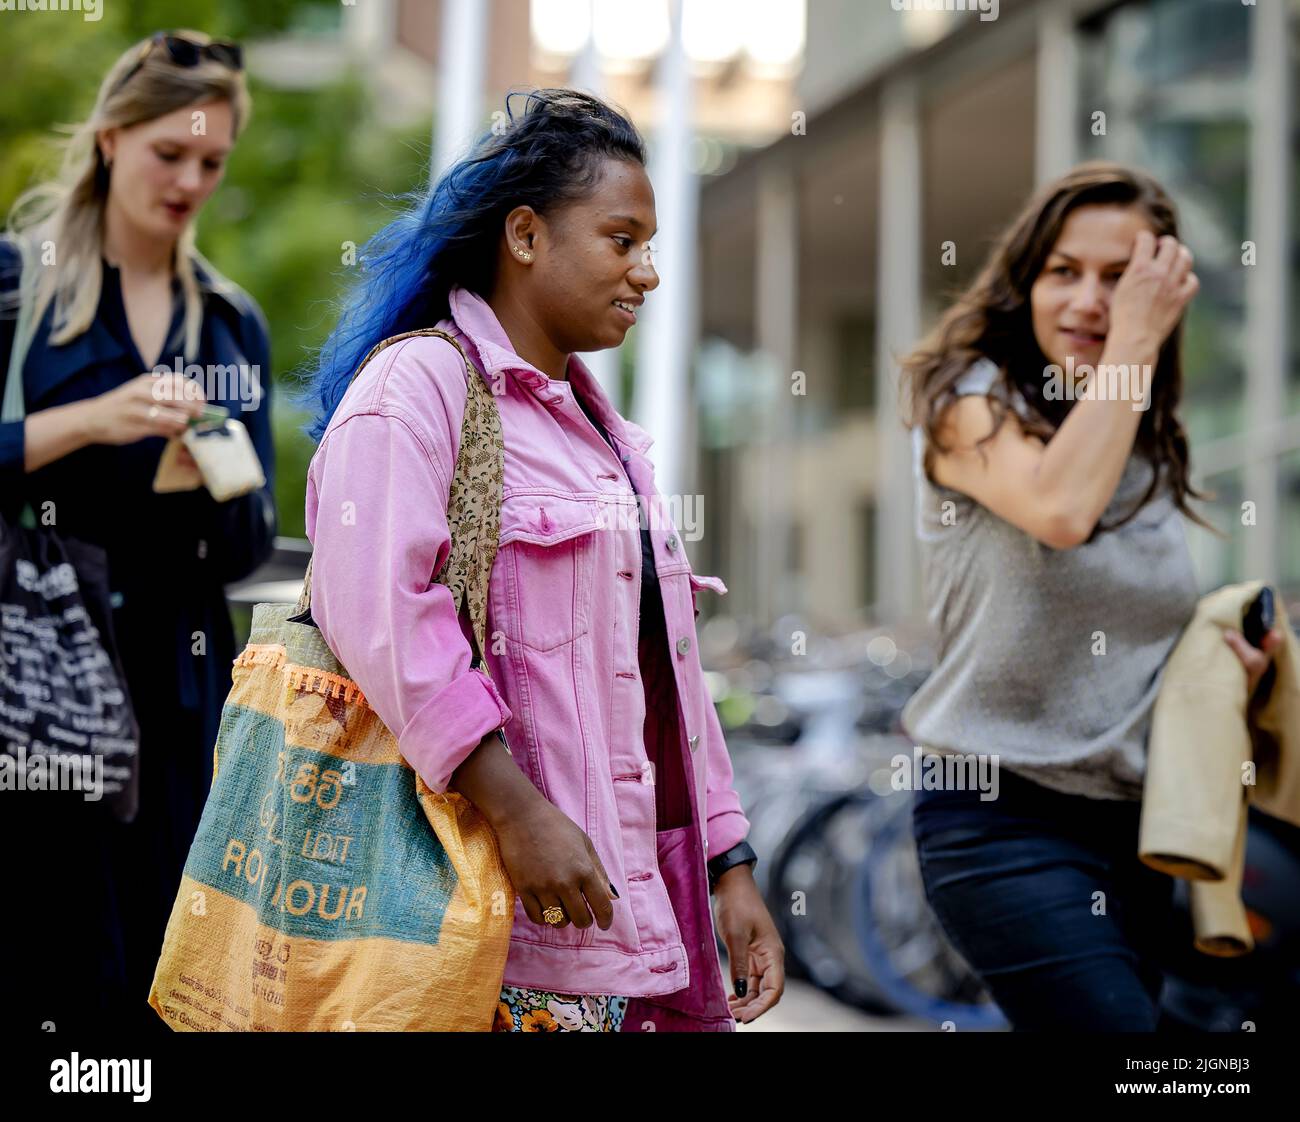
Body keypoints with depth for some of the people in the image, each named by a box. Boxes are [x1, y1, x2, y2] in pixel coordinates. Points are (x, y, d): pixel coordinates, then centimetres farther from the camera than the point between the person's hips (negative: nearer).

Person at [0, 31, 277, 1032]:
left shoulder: (233, 323, 15)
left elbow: (254, 542, 11)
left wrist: (217, 486, -10)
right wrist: (89, 423, -18)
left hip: (178, 684, 4)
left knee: (161, 975, 3)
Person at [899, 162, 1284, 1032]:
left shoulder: (1154, 448, 12)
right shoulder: (972, 399, -6)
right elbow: (1060, 509, -27)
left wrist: (1220, 653, 3)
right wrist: (1130, 345, -17)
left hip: (1133, 819, 7)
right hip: (1006, 816, -7)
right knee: (1118, 1024, -20)